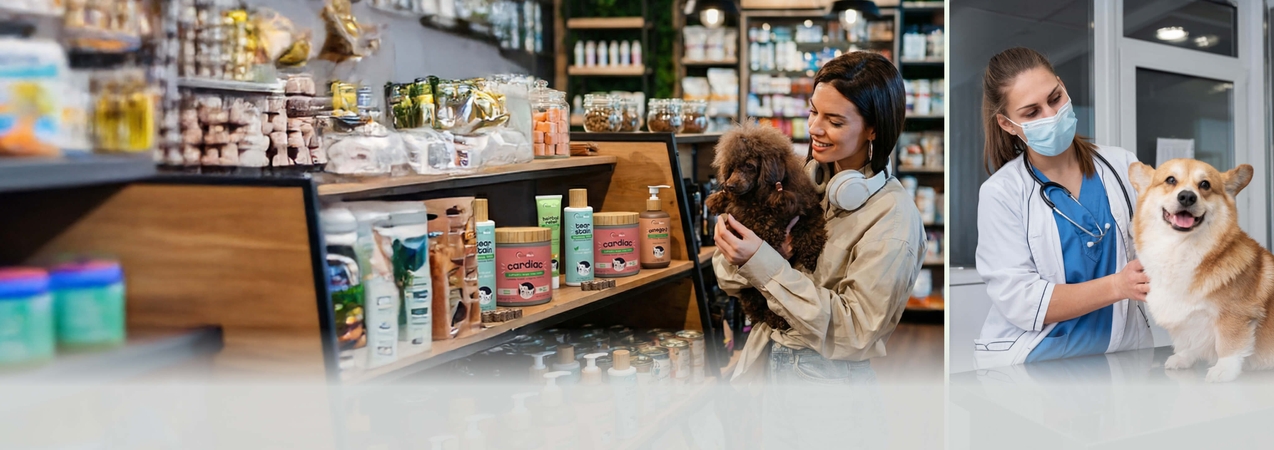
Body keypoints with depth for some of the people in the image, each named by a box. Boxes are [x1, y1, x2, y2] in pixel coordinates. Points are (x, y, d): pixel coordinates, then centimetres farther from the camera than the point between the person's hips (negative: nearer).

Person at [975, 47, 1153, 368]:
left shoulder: (1122, 167, 7)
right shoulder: (1001, 193, -2)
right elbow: (1020, 302, -10)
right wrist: (1118, 286, -20)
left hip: (1122, 359, 3)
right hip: (1033, 362, -2)